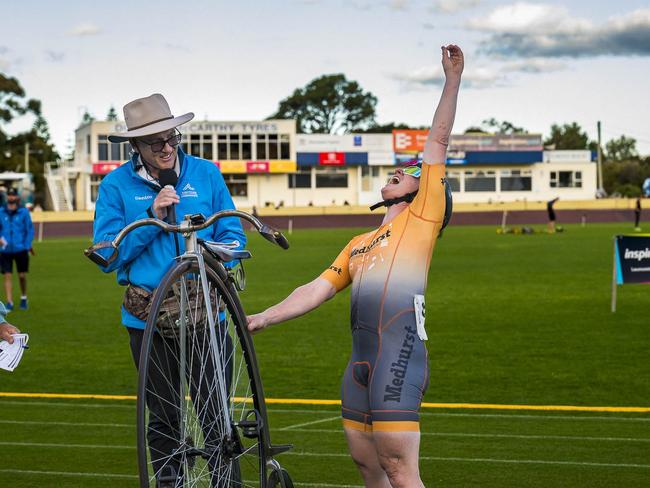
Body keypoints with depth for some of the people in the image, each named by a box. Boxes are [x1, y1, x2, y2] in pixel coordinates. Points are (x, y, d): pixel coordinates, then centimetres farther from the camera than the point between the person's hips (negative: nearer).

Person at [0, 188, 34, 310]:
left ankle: (23, 298, 29)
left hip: (20, 250, -1)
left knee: (22, 275, 7)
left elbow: (30, 230, 0)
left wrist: (26, 246, -9)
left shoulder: (24, 212, -3)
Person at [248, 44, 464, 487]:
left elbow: (438, 141, 4)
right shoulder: (360, 244, 27)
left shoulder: (422, 217, 8)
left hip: (400, 353, -8)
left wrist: (453, 80, 1)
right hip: (361, 359, 8)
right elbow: (317, 289, 25)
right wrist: (263, 318, 18)